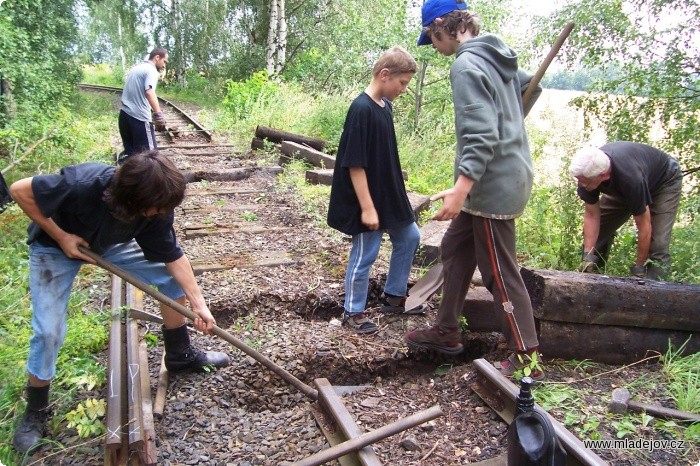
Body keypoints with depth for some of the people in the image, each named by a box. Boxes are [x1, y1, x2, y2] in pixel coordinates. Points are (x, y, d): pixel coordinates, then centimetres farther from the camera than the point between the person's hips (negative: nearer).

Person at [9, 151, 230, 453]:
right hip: (54, 248, -4)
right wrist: (60, 236, -28)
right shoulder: (82, 185, -42)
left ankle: (179, 355, 16)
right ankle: (36, 411, 13)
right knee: (49, 331, -12)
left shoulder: (156, 208, -26)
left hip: (108, 245, 5)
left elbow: (174, 257, -16)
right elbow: (20, 190, -28)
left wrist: (198, 304, -20)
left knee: (172, 278, -3)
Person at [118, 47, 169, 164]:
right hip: (139, 117, -9)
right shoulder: (151, 70, -8)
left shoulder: (135, 68, 20)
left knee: (129, 151, 17)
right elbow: (149, 92, -27)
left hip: (124, 114, 9)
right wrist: (159, 114, -38)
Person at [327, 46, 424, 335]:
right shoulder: (361, 109, -21)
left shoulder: (385, 106, 6)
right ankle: (353, 312, 20)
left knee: (410, 237, 17)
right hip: (367, 200, -9)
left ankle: (393, 297, 32)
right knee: (365, 255, 2)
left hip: (389, 194, 10)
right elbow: (355, 164, -23)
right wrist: (367, 207, -22)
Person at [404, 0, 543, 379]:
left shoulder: (467, 66, -17)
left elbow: (481, 135, -26)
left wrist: (461, 188, -32)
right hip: (510, 173, 10)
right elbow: (529, 84, 30)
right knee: (455, 249, 17)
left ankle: (527, 358, 11)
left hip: (493, 184, -10)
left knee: (500, 273, -1)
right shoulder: (495, 57, 12)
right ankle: (447, 331, 28)